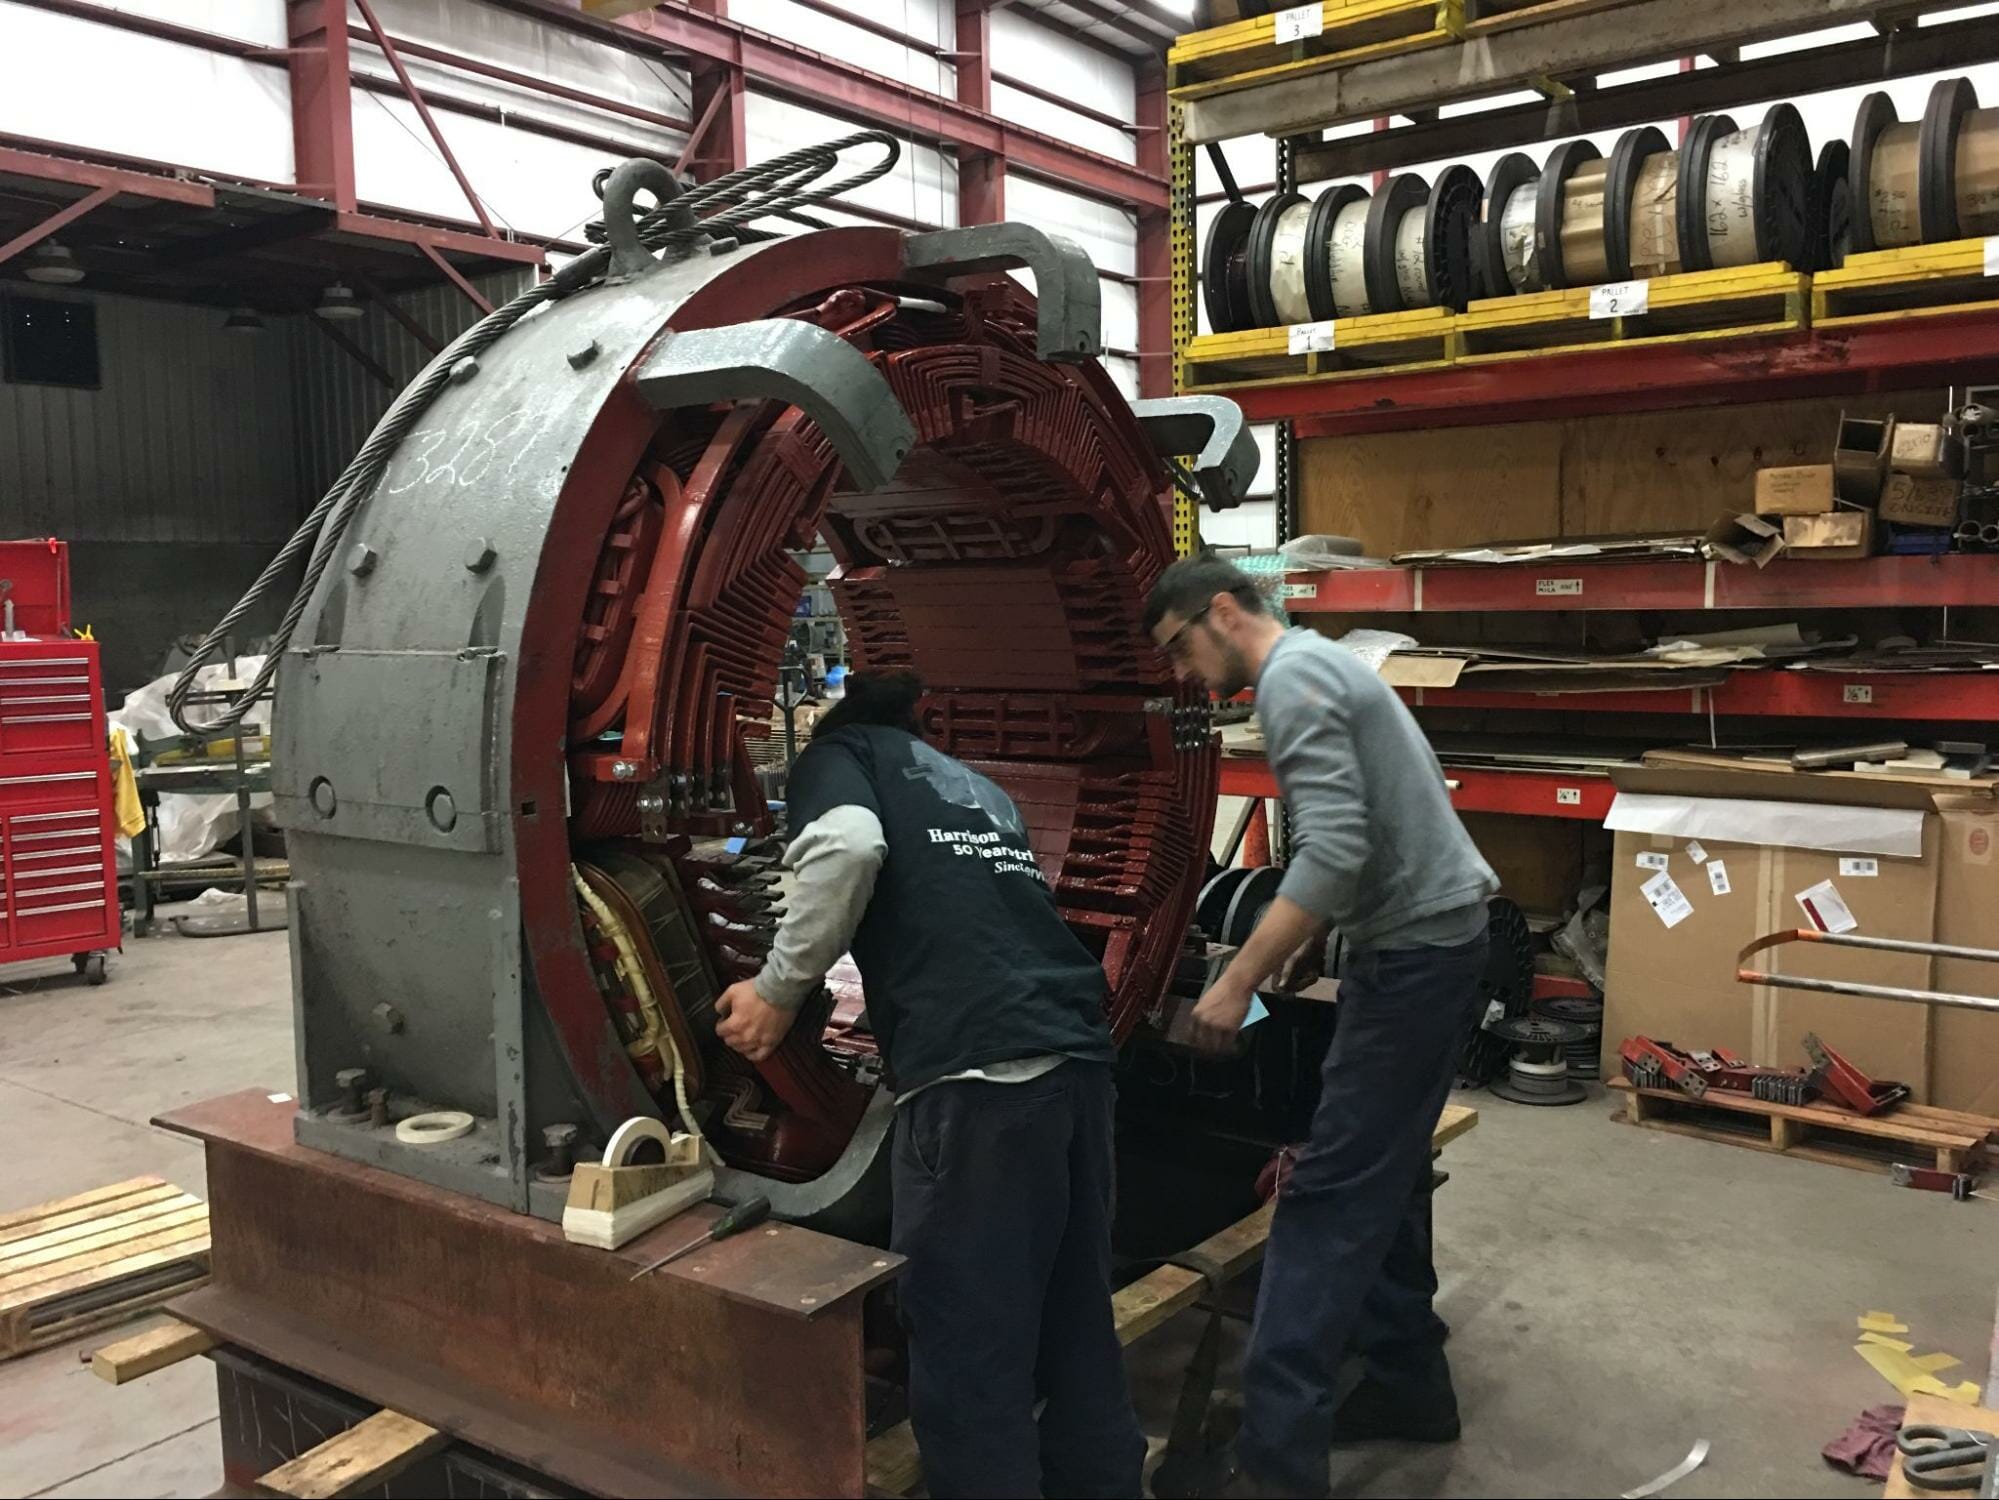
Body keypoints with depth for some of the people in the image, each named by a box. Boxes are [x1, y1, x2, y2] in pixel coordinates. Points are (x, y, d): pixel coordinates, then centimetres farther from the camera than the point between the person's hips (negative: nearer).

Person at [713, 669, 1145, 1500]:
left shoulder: (837, 753, 14)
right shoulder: (976, 785, 32)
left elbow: (847, 845, -10)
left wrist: (779, 987, 0)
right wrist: (885, 1006, 48)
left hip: (978, 1069, -7)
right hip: (1076, 1050, 7)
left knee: (969, 1341, 2)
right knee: (1075, 1315, 19)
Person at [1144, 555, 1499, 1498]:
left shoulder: (1291, 676, -14)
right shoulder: (1321, 663, 17)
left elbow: (1335, 849, -26)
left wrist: (1240, 980, -24)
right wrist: (1305, 942, 18)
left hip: (1415, 946, -10)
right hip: (1428, 935, 10)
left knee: (1331, 1190, -10)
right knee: (1383, 1175, 17)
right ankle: (1408, 1385, 28)